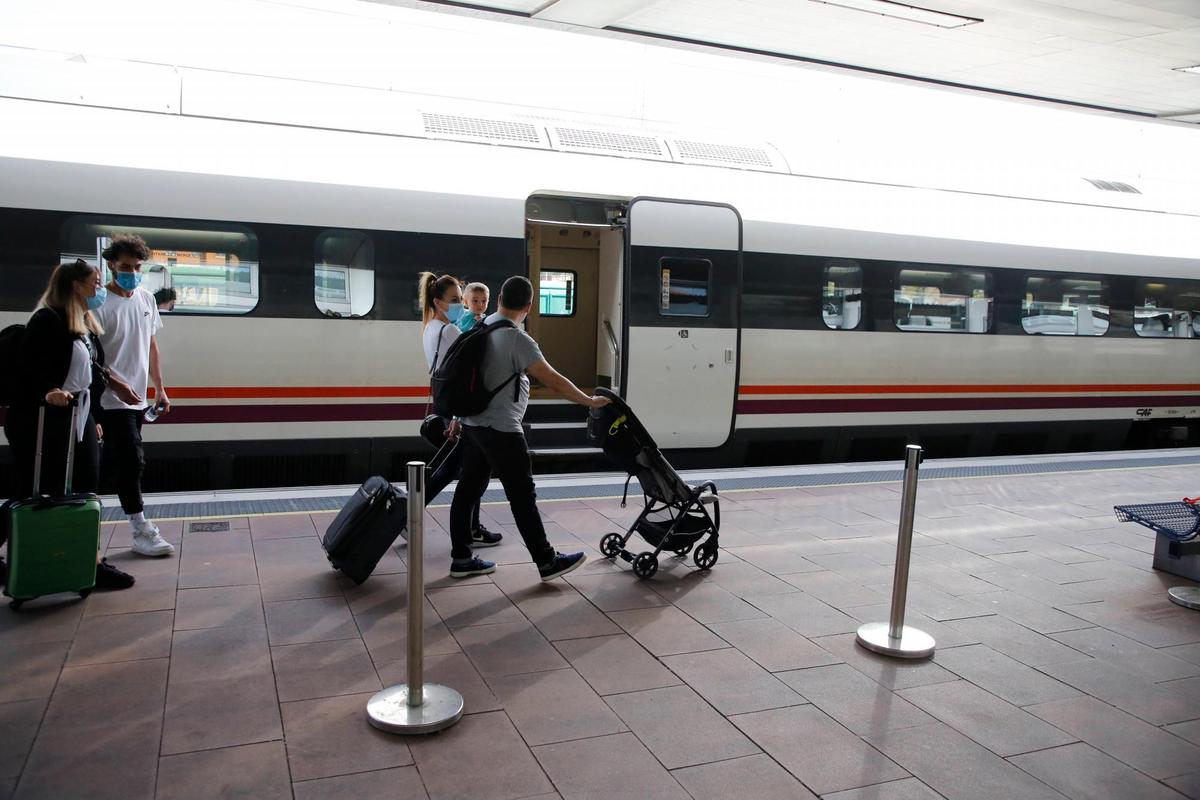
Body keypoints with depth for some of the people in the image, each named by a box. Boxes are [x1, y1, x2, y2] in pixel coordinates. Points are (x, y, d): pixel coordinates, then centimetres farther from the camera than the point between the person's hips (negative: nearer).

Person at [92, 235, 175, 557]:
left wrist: (159, 387, 15)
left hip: (137, 398, 7)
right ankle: (141, 531, 1)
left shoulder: (146, 299, 9)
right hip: (112, 400, -7)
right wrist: (117, 384, -22)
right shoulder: (100, 303, -12)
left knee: (113, 463, 15)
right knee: (132, 461, -7)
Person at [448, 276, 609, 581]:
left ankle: (461, 558, 19)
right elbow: (553, 381, -21)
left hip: (472, 423, 9)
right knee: (523, 497, -2)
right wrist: (590, 401, -11)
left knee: (468, 490, 12)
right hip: (501, 430, -9)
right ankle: (547, 561, 6)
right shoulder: (518, 339, -18)